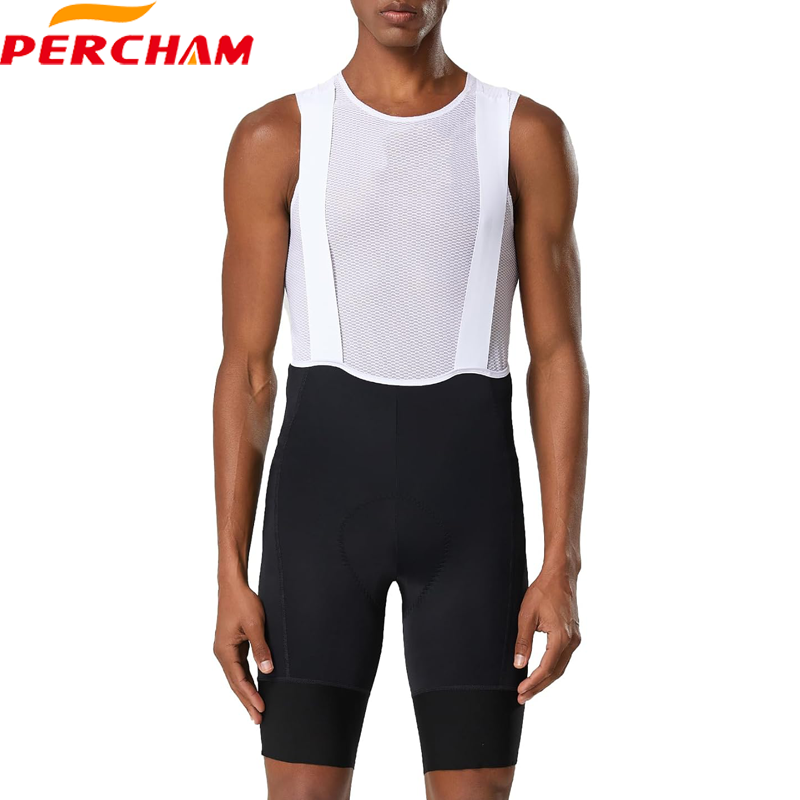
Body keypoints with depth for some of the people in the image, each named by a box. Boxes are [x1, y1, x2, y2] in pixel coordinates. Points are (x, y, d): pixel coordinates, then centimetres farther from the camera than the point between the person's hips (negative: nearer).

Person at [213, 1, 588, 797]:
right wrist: (230, 576, -3)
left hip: (469, 494, 0)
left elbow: (558, 358, 3)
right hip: (323, 491, 0)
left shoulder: (529, 135, 5)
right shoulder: (274, 138, 5)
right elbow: (246, 368, 3)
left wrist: (562, 567, -5)